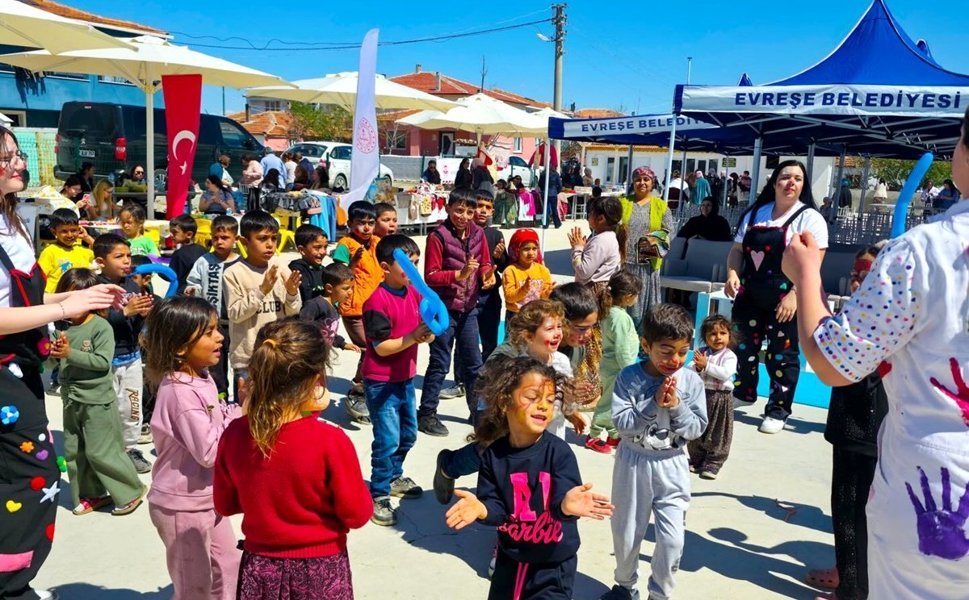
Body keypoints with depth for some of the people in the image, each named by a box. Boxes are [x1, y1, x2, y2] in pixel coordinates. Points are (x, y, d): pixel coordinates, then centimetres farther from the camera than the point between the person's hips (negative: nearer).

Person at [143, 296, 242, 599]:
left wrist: (241, 410, -7)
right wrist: (243, 415, -23)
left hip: (206, 499, 9)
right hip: (183, 505, -9)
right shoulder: (180, 393, -28)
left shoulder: (201, 379, 0)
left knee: (228, 565, 24)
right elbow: (209, 451, -30)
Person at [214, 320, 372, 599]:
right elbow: (358, 515, -15)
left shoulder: (234, 435, -13)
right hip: (320, 570, -3)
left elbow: (225, 505, 2)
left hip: (259, 568, 3)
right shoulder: (330, 441, -26)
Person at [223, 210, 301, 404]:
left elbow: (292, 312, 6)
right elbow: (235, 313, -13)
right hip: (247, 356, -4)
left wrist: (292, 292, -14)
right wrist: (262, 290, -20)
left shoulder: (282, 270, 1)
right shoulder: (234, 273, -9)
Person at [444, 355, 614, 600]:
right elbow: (495, 505, -9)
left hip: (554, 564, -3)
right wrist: (481, 508, -32)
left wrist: (566, 504, -50)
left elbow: (561, 502, -27)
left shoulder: (559, 452, -19)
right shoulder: (494, 455, -11)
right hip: (510, 560, 3)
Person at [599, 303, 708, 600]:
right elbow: (621, 424, -17)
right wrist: (653, 404, -26)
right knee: (626, 534, 15)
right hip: (633, 464, 0)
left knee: (672, 539, -1)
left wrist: (676, 406, -23)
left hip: (672, 467, 0)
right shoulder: (629, 378, -12)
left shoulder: (691, 381, -8)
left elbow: (697, 428, -8)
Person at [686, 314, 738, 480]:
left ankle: (713, 463, 16)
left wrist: (706, 365, -28)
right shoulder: (701, 352, 2)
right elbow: (689, 369, -4)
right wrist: (697, 366, -25)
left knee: (717, 434, 4)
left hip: (720, 398, -4)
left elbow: (725, 374, -24)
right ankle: (696, 459, 29)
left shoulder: (729, 356, -8)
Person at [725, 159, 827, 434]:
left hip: (785, 299, -5)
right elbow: (737, 249, 14)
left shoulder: (809, 217, -6)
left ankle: (778, 410, 14)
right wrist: (733, 274, -5)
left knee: (781, 354, 1)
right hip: (750, 295, 5)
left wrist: (794, 295, -22)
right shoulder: (755, 213, 11)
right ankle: (743, 393, 37)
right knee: (744, 346, 15)